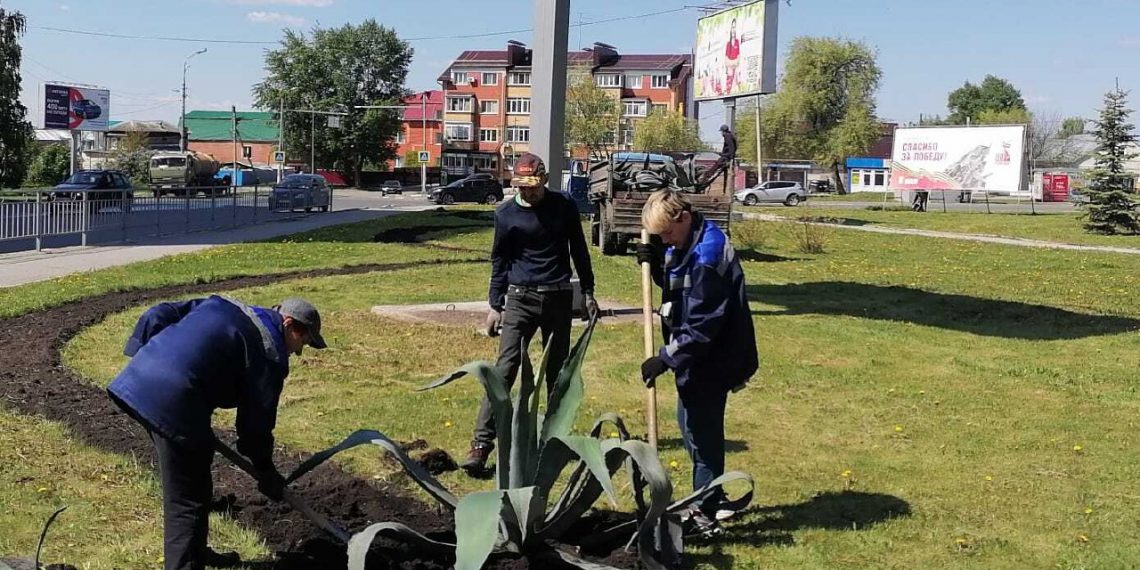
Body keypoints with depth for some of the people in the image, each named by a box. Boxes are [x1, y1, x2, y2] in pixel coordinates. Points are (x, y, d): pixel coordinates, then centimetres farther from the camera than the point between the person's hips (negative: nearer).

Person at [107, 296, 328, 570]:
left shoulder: (220, 307, 22)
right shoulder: (271, 353, 0)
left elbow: (156, 316, 20)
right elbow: (256, 420, 3)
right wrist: (266, 472, 16)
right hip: (174, 401, -9)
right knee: (187, 499, -1)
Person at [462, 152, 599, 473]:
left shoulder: (564, 207, 1)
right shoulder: (506, 214, -1)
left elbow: (579, 251, 11)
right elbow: (499, 261, 7)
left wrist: (588, 293, 10)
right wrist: (495, 306, 5)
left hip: (559, 299, 1)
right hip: (520, 299, -1)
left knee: (558, 372, 10)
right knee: (505, 370, -10)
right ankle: (481, 444, -13)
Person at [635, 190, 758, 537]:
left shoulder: (708, 255, -24)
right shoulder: (687, 245, 6)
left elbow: (702, 325, -25)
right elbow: (675, 287, 17)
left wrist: (665, 358, -21)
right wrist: (656, 265, -1)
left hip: (710, 363, -10)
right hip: (697, 356, 10)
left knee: (701, 433, -1)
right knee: (693, 425, 19)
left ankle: (704, 516, 11)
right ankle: (711, 499, 34)